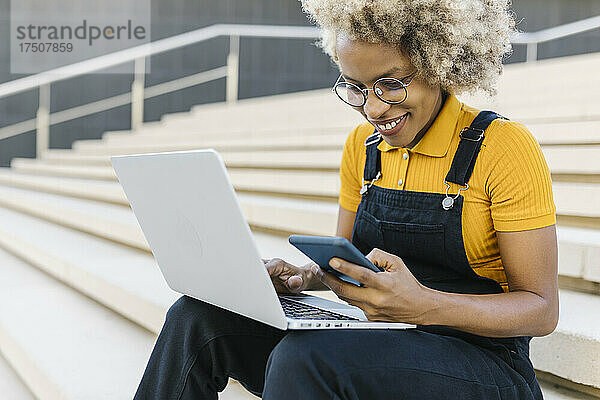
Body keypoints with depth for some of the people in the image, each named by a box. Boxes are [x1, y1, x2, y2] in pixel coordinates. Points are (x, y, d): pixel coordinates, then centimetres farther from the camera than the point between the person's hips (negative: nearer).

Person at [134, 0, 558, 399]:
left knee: (304, 357, -34)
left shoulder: (503, 146, -11)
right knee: (198, 316, -13)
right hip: (378, 347, 6)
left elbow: (542, 309, -12)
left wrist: (425, 306, -29)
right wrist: (304, 277, -6)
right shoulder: (361, 146, 8)